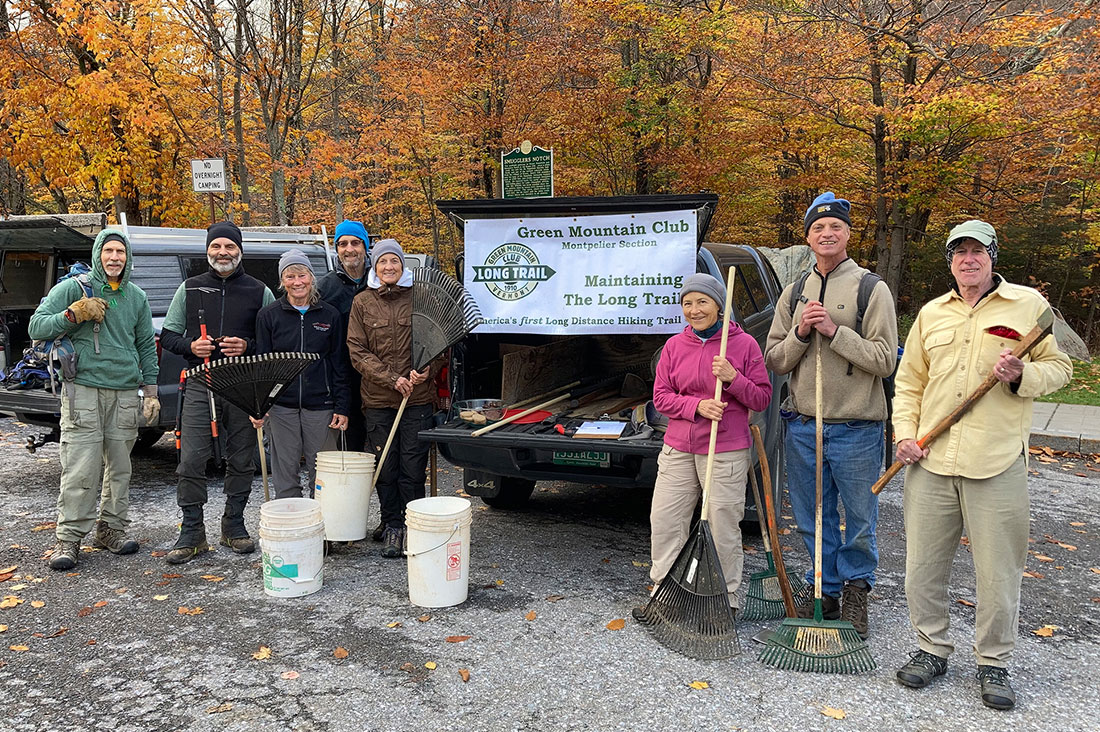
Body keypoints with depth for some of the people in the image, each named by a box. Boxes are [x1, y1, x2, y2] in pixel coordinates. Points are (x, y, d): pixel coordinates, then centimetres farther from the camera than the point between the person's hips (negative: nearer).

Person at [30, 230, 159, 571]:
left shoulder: (136, 297, 14)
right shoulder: (73, 288, 3)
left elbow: (147, 347, 18)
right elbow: (36, 327, 0)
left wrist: (151, 391, 13)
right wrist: (73, 314, -15)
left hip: (125, 393, 4)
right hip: (83, 389, -4)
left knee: (119, 467, 7)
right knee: (80, 469, -8)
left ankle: (112, 529, 18)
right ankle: (68, 538, 0)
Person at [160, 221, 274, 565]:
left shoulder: (259, 292, 7)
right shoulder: (190, 288, 10)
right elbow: (167, 335, 13)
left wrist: (247, 346, -13)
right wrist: (191, 345, -7)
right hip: (200, 385, 0)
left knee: (240, 461, 7)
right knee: (191, 459, -5)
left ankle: (234, 525, 21)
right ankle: (192, 533, 6)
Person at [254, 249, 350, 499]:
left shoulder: (329, 315, 6)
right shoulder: (268, 316, 5)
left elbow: (340, 365, 6)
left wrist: (341, 407, 1)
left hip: (320, 405, 0)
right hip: (281, 405, 0)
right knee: (285, 475, 4)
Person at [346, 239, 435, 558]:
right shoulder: (362, 302, 5)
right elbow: (357, 352, 1)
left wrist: (423, 370, -11)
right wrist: (391, 379, -11)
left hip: (418, 398, -1)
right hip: (377, 400, 1)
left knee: (413, 468, 1)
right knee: (385, 469, 5)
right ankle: (392, 526, 19)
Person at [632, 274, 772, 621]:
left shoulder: (744, 344, -1)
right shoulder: (675, 345, 6)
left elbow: (762, 397, 1)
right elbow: (660, 396, 5)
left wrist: (733, 378, -16)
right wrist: (696, 406, -12)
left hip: (726, 453, -3)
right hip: (678, 449, 3)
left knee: (723, 527, 2)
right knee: (665, 521, 5)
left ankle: (726, 601, 18)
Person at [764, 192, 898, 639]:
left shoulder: (871, 289, -3)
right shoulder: (794, 293, 11)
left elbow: (885, 359, -11)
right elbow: (774, 360, 8)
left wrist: (835, 331, -17)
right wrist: (801, 333, -9)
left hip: (857, 429, -4)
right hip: (802, 426, 4)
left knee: (860, 520, 8)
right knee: (813, 519, 13)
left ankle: (856, 592, 29)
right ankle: (825, 591, 30)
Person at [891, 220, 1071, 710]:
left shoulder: (1028, 305, 5)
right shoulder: (931, 313, 14)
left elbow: (1059, 367, 8)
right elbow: (909, 381, 17)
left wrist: (1022, 376, -13)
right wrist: (905, 431, 3)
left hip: (996, 465, -3)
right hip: (930, 463, 3)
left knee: (998, 573, 2)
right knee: (922, 568, 8)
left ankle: (993, 664, 21)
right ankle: (932, 650, 26)